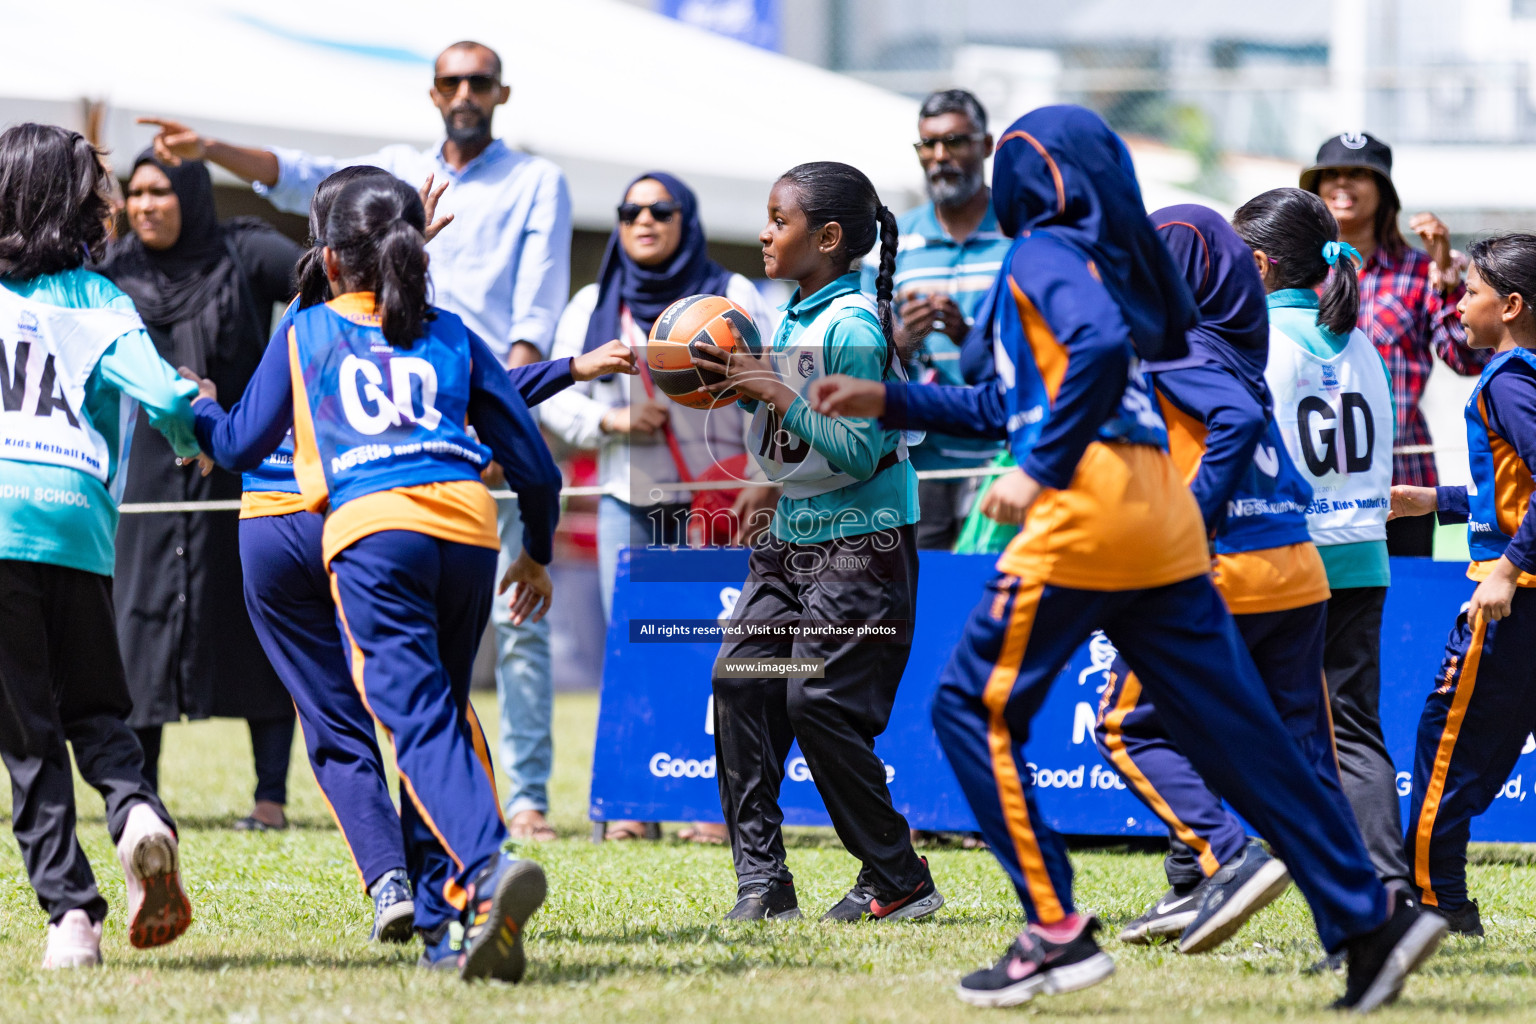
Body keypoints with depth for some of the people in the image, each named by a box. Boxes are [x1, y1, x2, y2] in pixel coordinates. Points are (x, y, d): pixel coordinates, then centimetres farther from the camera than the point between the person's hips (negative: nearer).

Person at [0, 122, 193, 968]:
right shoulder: (99, 302, 7)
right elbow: (166, 399, -4)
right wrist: (190, 440, 17)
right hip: (77, 520, 1)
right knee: (95, 709, 15)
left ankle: (69, 912, -6)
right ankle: (136, 810, -16)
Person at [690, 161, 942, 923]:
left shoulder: (853, 327, -16)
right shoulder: (792, 319, 12)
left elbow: (860, 450, -21)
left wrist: (778, 395, -20)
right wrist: (744, 384, 5)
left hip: (860, 544, -9)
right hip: (793, 537, 9)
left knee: (817, 700, -12)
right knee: (740, 678, -1)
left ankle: (899, 882, 1)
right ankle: (762, 881, 1)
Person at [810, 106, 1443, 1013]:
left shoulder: (1046, 249, -1)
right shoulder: (1107, 259, 25)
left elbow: (1102, 345, -23)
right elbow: (1014, 406, 33)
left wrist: (1042, 471, -20)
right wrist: (890, 402, 34)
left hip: (1086, 515, -9)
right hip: (1167, 525, 9)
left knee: (975, 709, 0)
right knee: (1234, 731, 8)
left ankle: (1057, 932, -6)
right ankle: (1370, 920, 3)